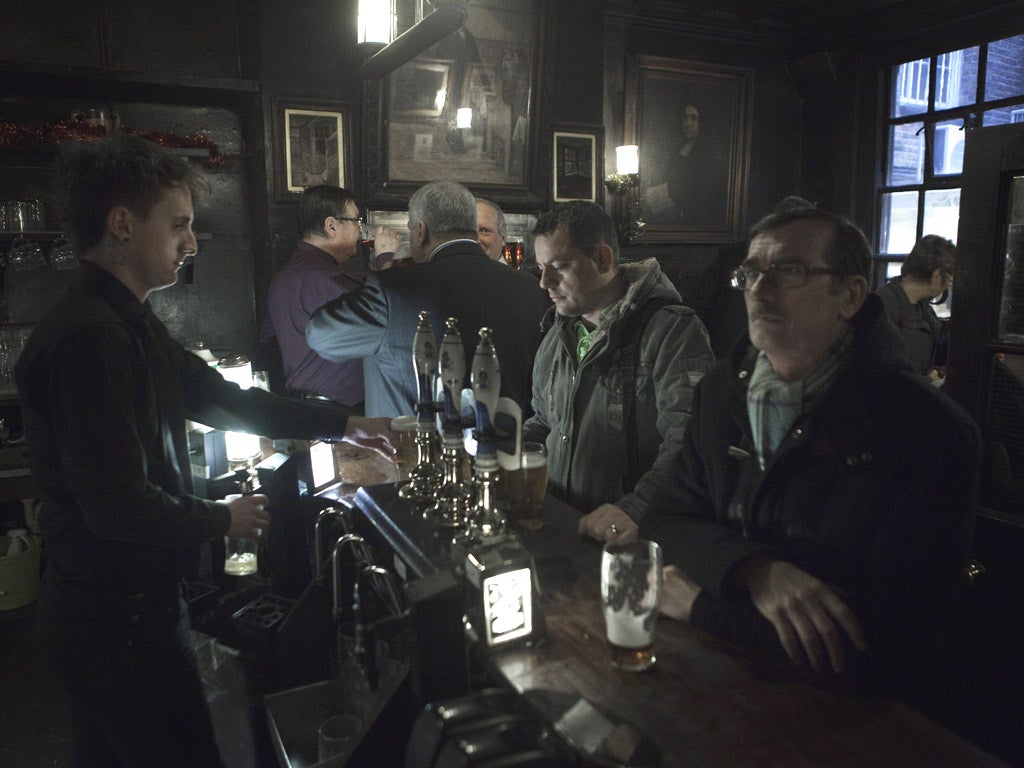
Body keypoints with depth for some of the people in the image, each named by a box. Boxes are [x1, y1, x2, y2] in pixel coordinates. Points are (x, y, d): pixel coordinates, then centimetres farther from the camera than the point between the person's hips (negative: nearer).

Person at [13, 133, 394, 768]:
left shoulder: (131, 324, 8)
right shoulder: (88, 336, -25)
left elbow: (225, 399, 11)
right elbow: (117, 505, -28)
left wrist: (343, 424, 8)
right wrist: (223, 519, -11)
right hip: (121, 621, -10)